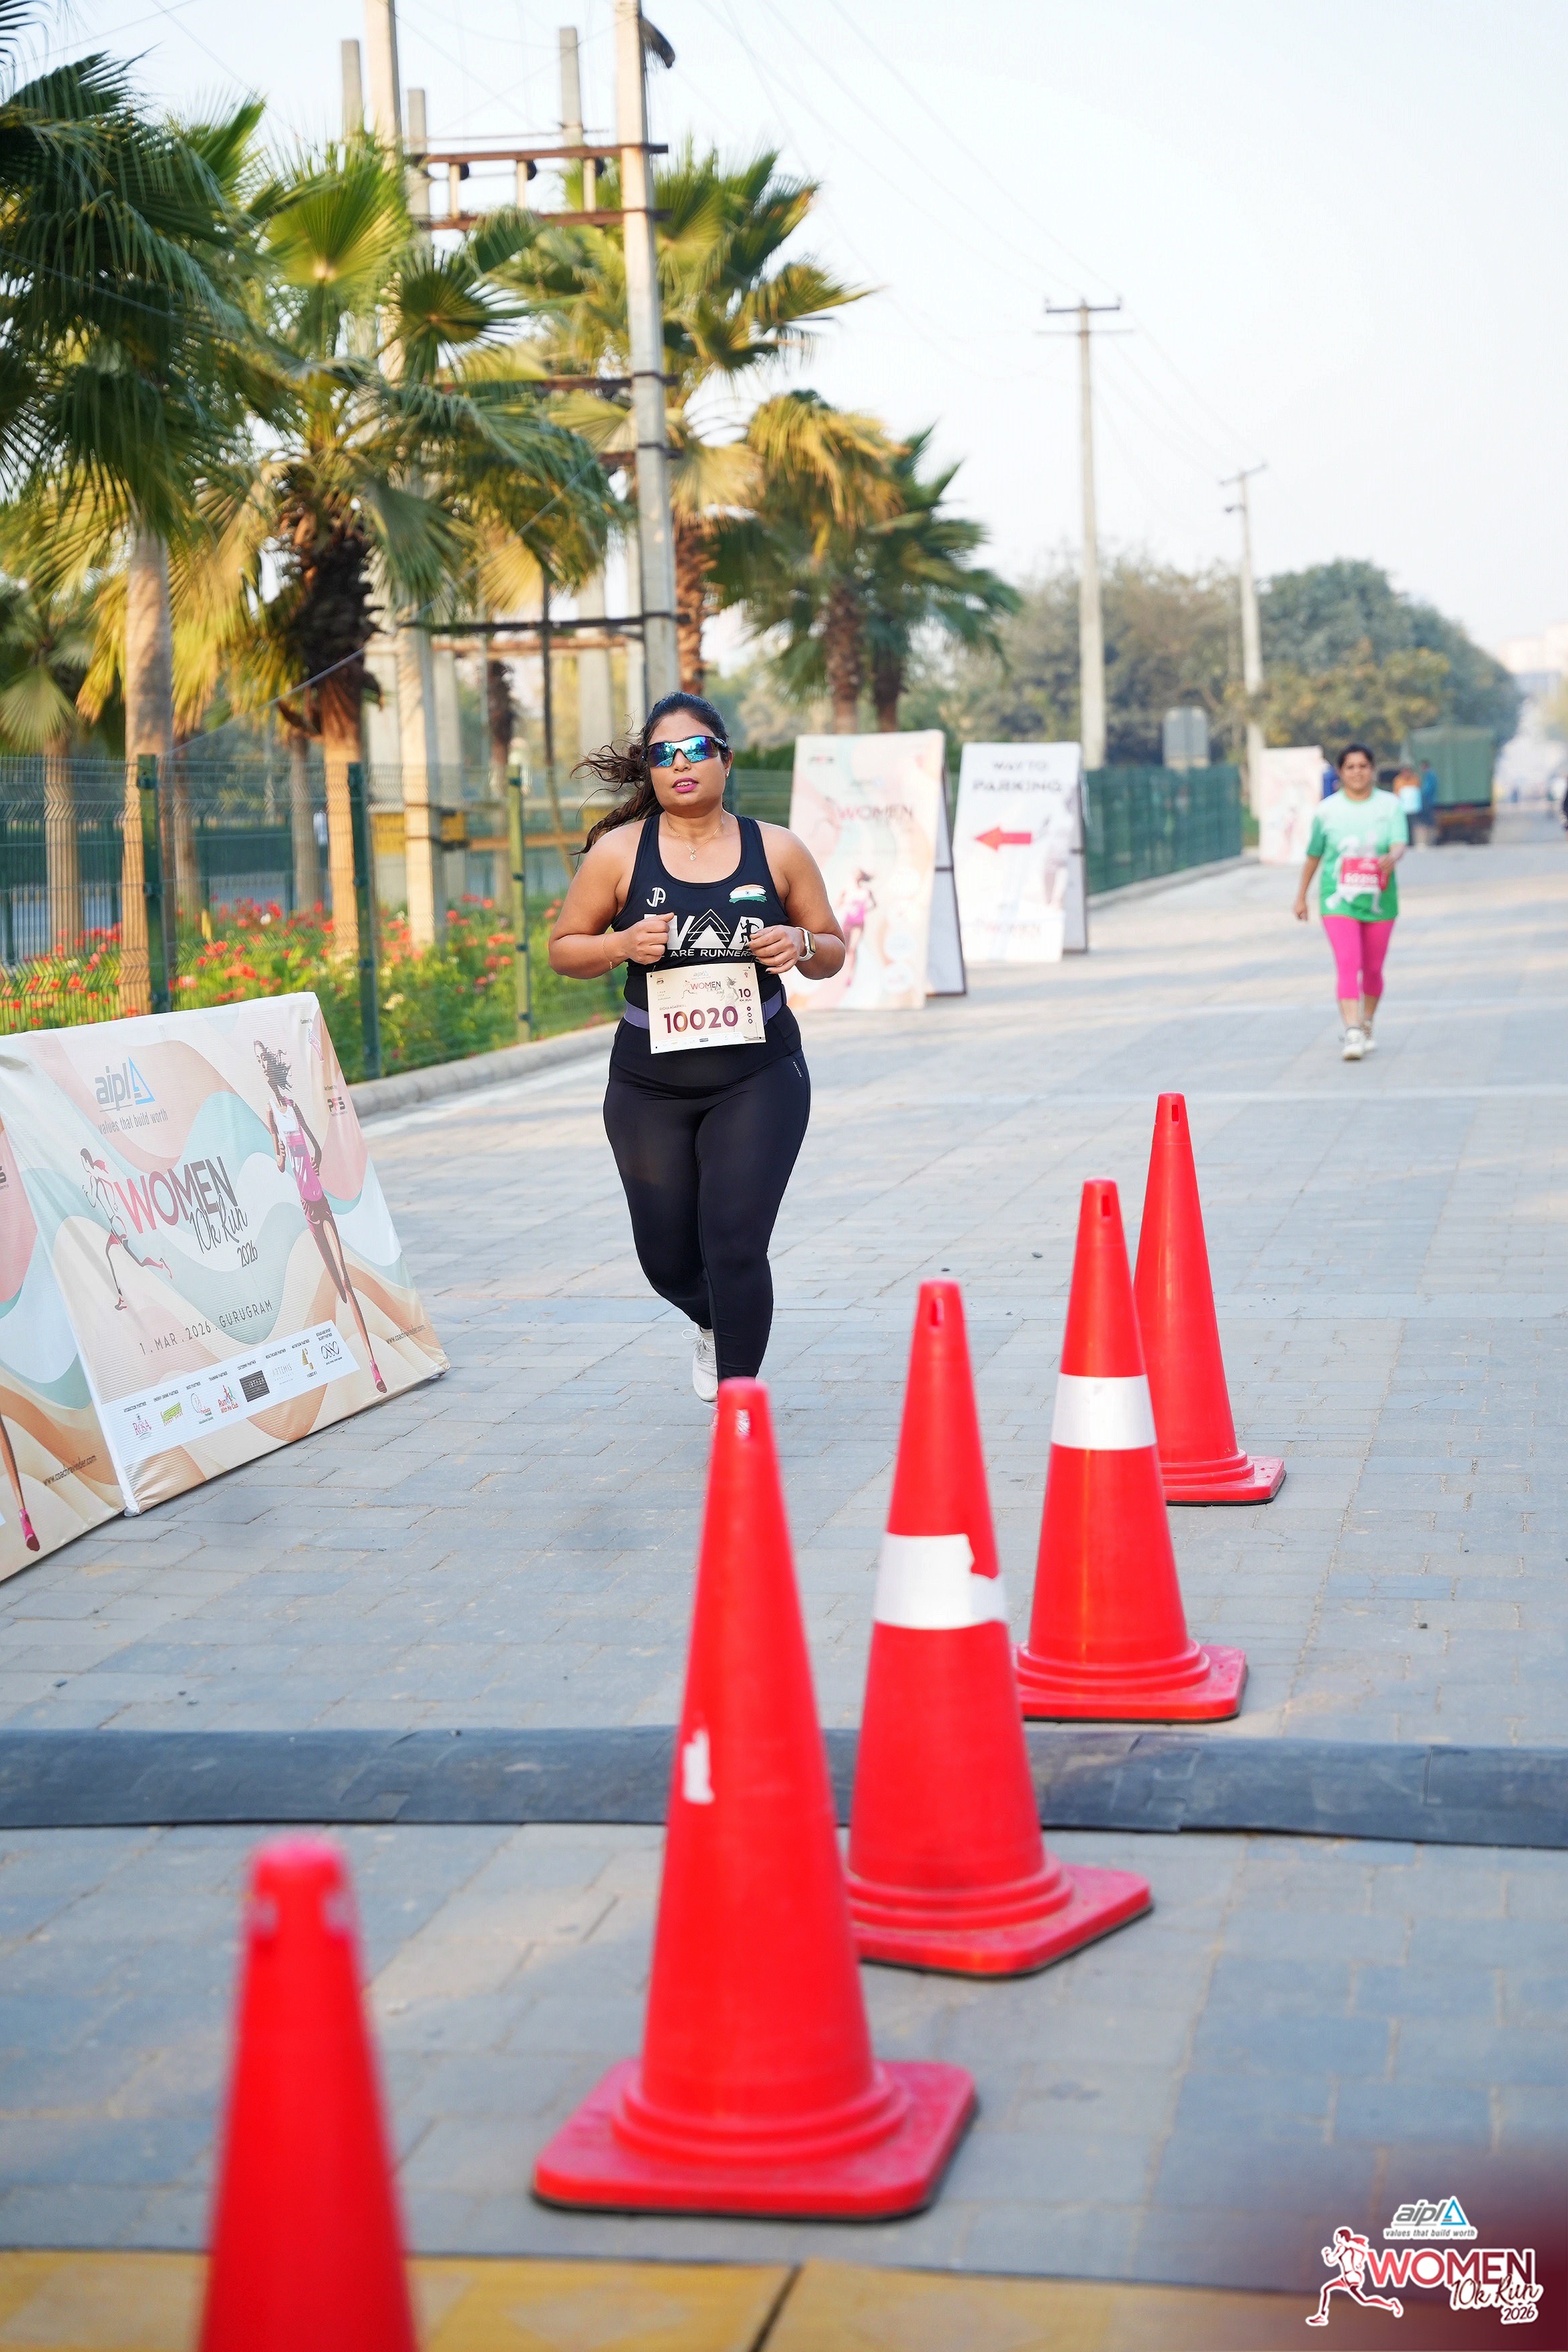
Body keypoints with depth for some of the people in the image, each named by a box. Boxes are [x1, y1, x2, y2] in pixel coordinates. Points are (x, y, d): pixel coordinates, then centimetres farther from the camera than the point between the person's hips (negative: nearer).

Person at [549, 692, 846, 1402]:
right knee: (668, 1257, 11)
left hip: (758, 1078, -1)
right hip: (650, 1084, 1)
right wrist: (623, 944, -15)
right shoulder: (619, 852, -2)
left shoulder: (776, 850, 0)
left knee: (735, 1244, -13)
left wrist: (801, 946, -13)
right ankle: (715, 1325, 47)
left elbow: (832, 951, 9)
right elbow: (564, 948, 5)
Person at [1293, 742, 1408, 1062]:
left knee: (1372, 969, 11)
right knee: (1347, 964, -16)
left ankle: (1367, 1026, 32)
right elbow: (1313, 856, 11)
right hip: (1338, 900, -1)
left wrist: (1392, 858, -37)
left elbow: (1399, 844, -14)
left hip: (1379, 900, 1)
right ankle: (1352, 1034, -23)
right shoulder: (1328, 810, 1)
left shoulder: (1390, 805, 1)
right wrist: (1301, 897, 16)